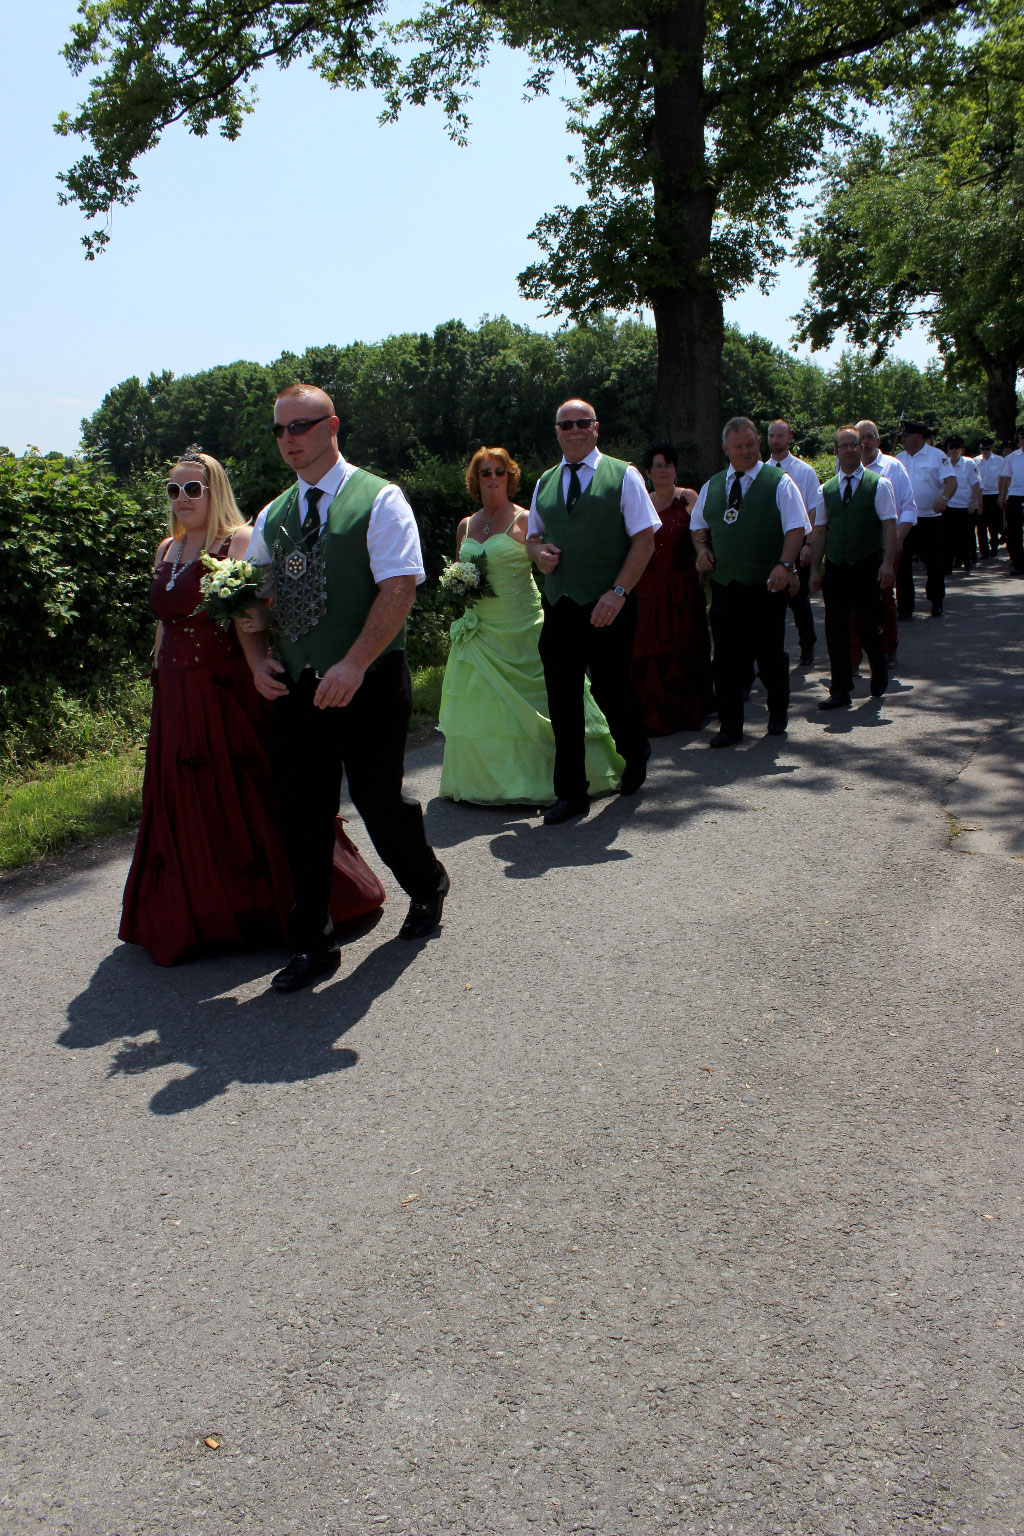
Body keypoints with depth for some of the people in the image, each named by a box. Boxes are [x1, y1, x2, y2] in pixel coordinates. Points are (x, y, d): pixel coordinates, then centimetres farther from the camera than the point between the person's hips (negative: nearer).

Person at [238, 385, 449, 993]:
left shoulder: (377, 500, -5)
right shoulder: (273, 517, 13)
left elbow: (400, 587, -15)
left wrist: (353, 665, -23)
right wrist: (257, 658, -1)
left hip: (368, 686, -5)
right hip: (296, 689, 5)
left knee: (381, 803, 4)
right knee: (303, 817, 5)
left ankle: (427, 888, 36)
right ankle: (313, 945, 17)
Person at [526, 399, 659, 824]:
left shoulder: (622, 476, 1)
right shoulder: (544, 483, 15)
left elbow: (645, 538, -5)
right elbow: (534, 536, 24)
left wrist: (618, 592, -16)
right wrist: (539, 553, -2)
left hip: (607, 609, -4)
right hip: (559, 608, 4)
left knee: (610, 690, 2)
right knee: (562, 701, 3)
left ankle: (635, 756, 34)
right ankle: (571, 793, 13)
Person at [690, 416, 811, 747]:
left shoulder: (778, 482, 0)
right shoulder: (712, 487, 13)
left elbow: (797, 528, -7)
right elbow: (698, 525, 25)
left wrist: (784, 564, -21)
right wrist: (702, 548, 3)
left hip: (767, 585, -3)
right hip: (724, 584, 3)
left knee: (770, 656, 6)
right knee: (726, 658, 1)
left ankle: (778, 715, 28)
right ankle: (730, 726, 10)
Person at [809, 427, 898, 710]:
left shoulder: (878, 484, 1)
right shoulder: (827, 489, 11)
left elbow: (890, 526, -5)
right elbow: (819, 531, 12)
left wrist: (887, 563, -15)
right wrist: (814, 569, 5)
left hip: (867, 566, -3)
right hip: (835, 567, 3)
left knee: (866, 626, -7)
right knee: (835, 629, 2)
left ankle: (879, 671, 24)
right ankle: (840, 691, 11)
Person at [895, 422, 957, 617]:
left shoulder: (937, 456, -3)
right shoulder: (899, 459, 11)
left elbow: (951, 480, -12)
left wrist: (943, 498, -31)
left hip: (929, 519, -4)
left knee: (935, 564, 3)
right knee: (902, 564, 2)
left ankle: (936, 603, 20)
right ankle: (905, 606, 10)